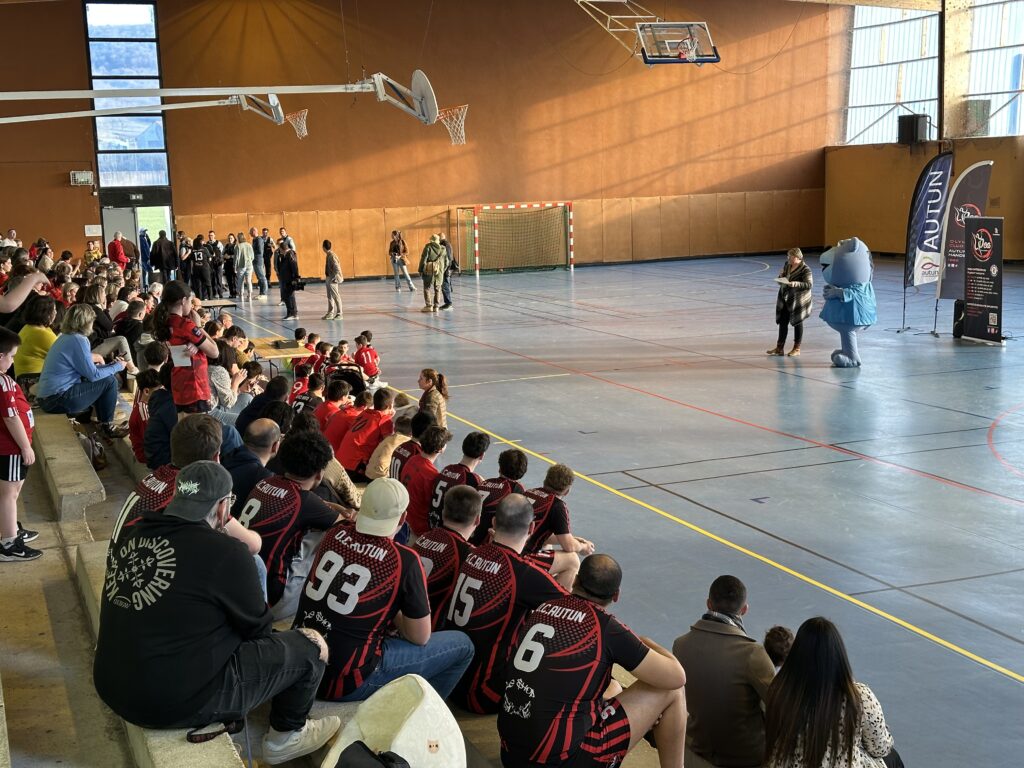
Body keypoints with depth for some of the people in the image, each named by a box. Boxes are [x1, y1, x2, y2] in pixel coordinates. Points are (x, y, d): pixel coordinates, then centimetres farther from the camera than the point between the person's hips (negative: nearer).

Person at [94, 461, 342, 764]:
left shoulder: (131, 537, 1)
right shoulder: (224, 552, -18)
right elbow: (257, 628, -3)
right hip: (178, 703, -7)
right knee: (309, 647, 8)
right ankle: (286, 736, 31)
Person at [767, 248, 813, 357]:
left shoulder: (805, 269, -15)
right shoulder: (787, 265, 5)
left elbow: (809, 284, -20)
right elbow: (781, 276, 16)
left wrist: (795, 284, -32)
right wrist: (780, 279, -8)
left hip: (798, 300, -6)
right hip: (785, 299, 6)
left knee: (797, 323, 6)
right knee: (782, 322, 9)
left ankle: (797, 349, 16)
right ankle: (780, 347, 18)